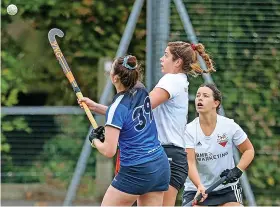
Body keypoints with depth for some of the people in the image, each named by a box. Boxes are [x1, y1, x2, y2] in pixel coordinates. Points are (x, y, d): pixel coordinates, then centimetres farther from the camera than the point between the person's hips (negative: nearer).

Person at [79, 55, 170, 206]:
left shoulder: (117, 107, -17)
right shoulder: (142, 92, 3)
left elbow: (109, 151, -16)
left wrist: (95, 140, 3)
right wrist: (95, 106, 28)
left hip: (136, 172, -7)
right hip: (161, 167, 7)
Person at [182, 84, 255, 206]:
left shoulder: (230, 126, -8)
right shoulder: (189, 130, -8)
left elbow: (249, 150, 4)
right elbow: (190, 163, -17)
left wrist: (237, 171, -13)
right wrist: (199, 186, -34)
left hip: (227, 189, 0)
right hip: (195, 190, 0)